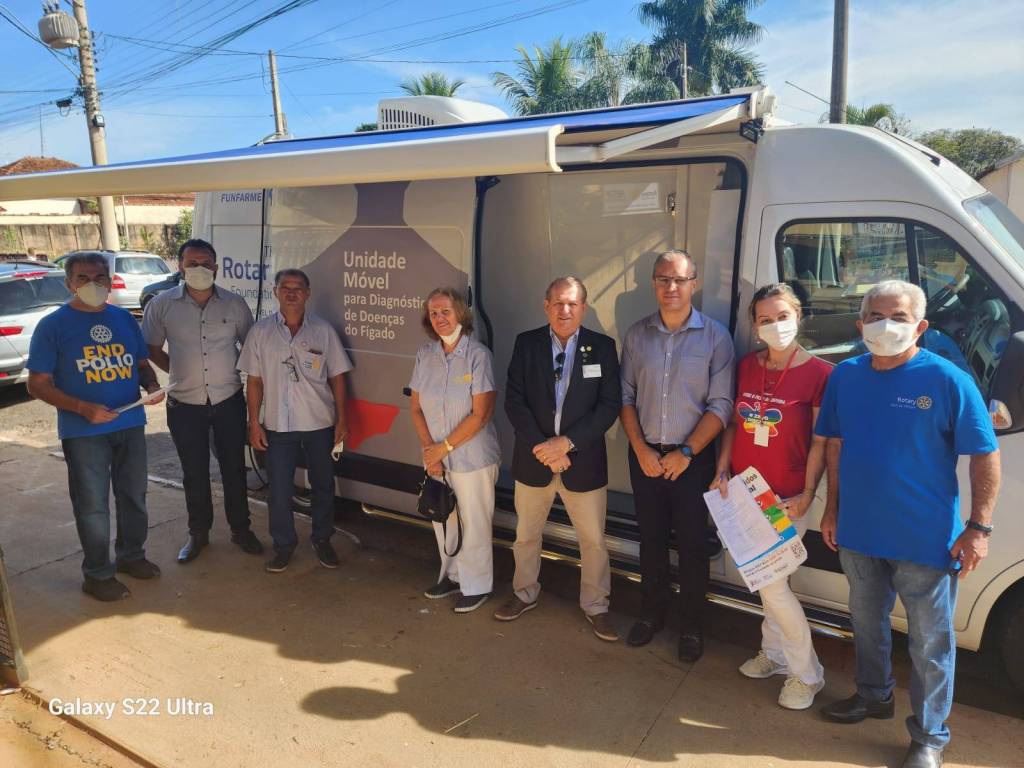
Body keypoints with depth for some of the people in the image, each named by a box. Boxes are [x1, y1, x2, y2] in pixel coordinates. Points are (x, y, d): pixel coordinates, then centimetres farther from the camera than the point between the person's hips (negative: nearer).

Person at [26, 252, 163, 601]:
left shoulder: (124, 319, 8)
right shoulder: (53, 326, -6)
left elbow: (142, 364, 17)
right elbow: (38, 384, -7)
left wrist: (153, 386, -6)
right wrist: (84, 408, -21)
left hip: (131, 425, 5)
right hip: (84, 432, -4)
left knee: (134, 496, 16)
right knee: (92, 505, 5)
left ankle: (131, 555, 36)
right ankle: (97, 574, 21)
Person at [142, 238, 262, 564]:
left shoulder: (235, 304, -4)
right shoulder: (162, 305, -5)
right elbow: (152, 349, 8)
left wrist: (236, 373, 1)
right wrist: (180, 372, 0)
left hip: (228, 401, 0)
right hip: (185, 405, 0)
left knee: (234, 468, 10)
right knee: (194, 473, 12)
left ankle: (240, 529, 27)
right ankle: (198, 533, 29)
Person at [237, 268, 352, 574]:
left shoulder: (324, 330, -2)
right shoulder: (260, 331, -1)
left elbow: (337, 378, 1)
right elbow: (254, 381, 2)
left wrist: (341, 419, -2)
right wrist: (254, 424, -1)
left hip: (320, 424, 0)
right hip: (278, 425, 0)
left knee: (323, 485, 12)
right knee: (279, 490, 6)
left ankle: (322, 539, 30)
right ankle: (283, 544, 25)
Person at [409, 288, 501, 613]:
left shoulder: (478, 354, -13)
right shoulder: (425, 354, 1)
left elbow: (481, 414, -16)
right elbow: (416, 407, 5)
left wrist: (444, 448, -14)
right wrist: (429, 450, -7)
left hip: (472, 457, -5)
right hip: (436, 456, 5)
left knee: (474, 523, 8)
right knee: (442, 520, 16)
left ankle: (476, 586, 28)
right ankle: (452, 575, 38)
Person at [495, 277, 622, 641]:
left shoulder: (602, 346, -6)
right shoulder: (526, 343, -3)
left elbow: (610, 404, -10)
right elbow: (514, 400, -6)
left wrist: (566, 442, -18)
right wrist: (542, 447, -16)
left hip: (583, 461, -1)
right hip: (533, 458, 2)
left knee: (593, 539, 10)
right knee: (526, 533, 18)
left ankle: (596, 606, 31)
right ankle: (525, 594, 41)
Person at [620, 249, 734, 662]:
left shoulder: (715, 337, -7)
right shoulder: (637, 335, 2)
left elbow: (721, 405, -9)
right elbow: (626, 397, 3)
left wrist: (685, 453, -14)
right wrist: (641, 450, -6)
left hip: (692, 458, -2)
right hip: (645, 455, 3)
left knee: (692, 544, 7)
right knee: (651, 538, 15)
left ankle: (691, 625, 25)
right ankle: (652, 613, 33)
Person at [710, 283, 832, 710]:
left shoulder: (818, 373, -13)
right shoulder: (747, 367, 3)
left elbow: (820, 442, -11)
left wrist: (807, 493, -13)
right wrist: (723, 471, 1)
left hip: (785, 497, -5)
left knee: (771, 584, -2)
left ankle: (807, 673, 18)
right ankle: (774, 653, 37)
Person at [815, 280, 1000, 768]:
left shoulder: (947, 380, -13)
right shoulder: (846, 375, 0)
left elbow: (985, 455, -9)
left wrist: (978, 527, -12)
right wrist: (833, 506, 10)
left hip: (927, 540, -4)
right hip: (858, 531, 5)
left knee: (929, 643, 10)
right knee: (867, 622, 23)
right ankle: (874, 695, 46)